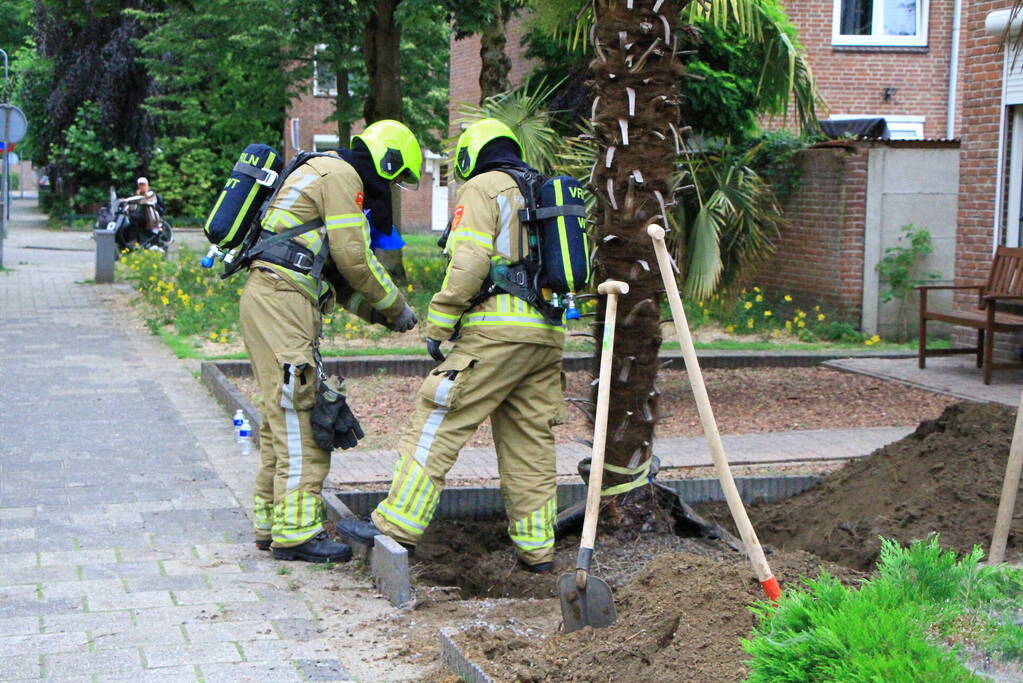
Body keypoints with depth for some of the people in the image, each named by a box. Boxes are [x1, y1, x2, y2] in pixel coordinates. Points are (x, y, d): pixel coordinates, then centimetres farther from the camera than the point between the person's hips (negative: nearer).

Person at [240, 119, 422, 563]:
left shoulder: (327, 173, 26)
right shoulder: (341, 175, -5)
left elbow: (335, 262, 25)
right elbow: (354, 258, -11)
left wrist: (379, 308, 17)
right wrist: (396, 308, 0)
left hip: (270, 298, 11)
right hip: (282, 298, -11)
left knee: (282, 417, 12)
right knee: (298, 416, -10)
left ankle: (272, 524, 17)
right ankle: (296, 531, -8)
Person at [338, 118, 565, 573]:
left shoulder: (482, 187, 0)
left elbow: (470, 263, -12)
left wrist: (438, 325, -8)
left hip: (496, 330, -7)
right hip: (548, 335, 7)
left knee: (438, 424, -5)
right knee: (531, 442, 9)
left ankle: (396, 526, -6)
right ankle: (536, 549, 10)